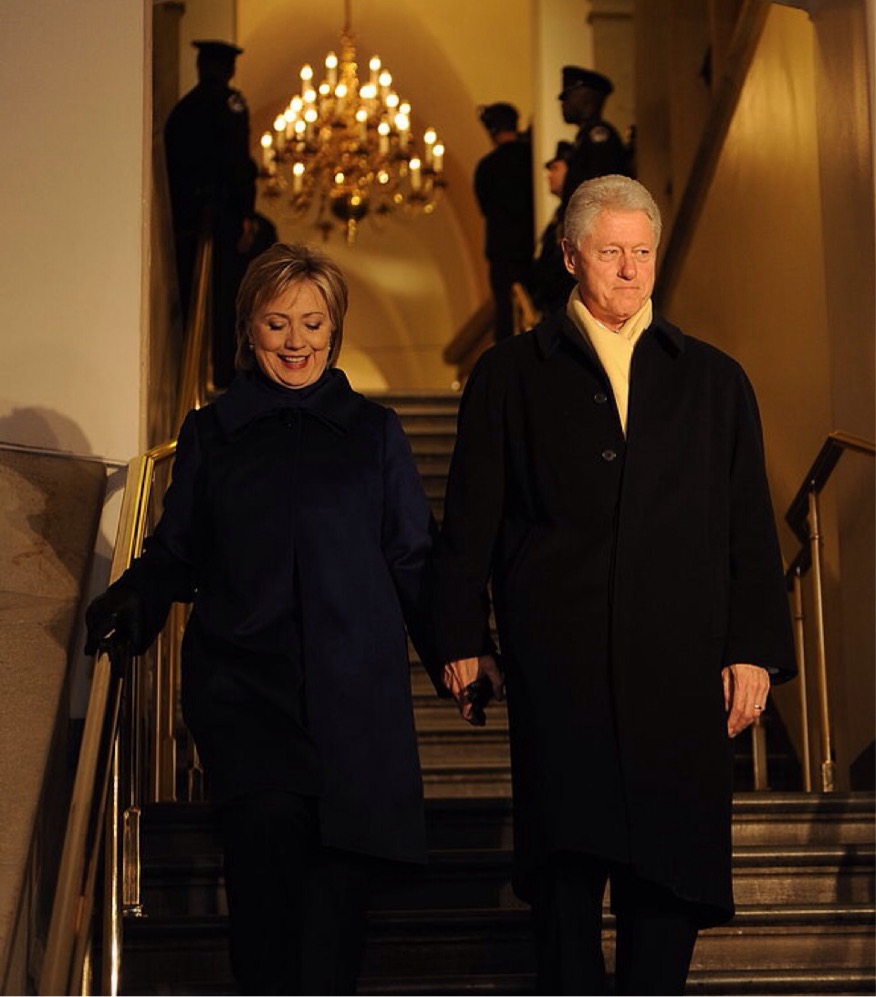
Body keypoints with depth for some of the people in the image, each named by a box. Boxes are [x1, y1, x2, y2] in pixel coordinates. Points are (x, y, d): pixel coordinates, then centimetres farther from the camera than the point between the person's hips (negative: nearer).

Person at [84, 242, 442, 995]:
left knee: (340, 870, -10)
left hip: (355, 689, 0)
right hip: (244, 683, 0)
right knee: (270, 828, -19)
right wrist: (133, 599, -6)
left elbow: (413, 559, 13)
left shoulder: (374, 432, 14)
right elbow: (175, 553, 15)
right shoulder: (210, 433, 15)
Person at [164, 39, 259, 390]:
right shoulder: (229, 102, -5)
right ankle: (227, 372, -4)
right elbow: (238, 162, -14)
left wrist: (178, 216, 15)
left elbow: (171, 166, 13)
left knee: (191, 297, 10)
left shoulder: (180, 108, 14)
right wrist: (245, 215, -15)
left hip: (185, 216, 6)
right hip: (222, 213, -6)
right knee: (226, 297, -3)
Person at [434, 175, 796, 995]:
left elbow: (750, 529, 10)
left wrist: (755, 649, 2)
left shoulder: (714, 380, 12)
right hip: (557, 660, -1)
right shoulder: (510, 375, 8)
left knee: (671, 866, 3)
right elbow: (470, 520, 6)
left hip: (680, 670, 2)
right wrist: (463, 640, 1)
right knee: (566, 865, 1)